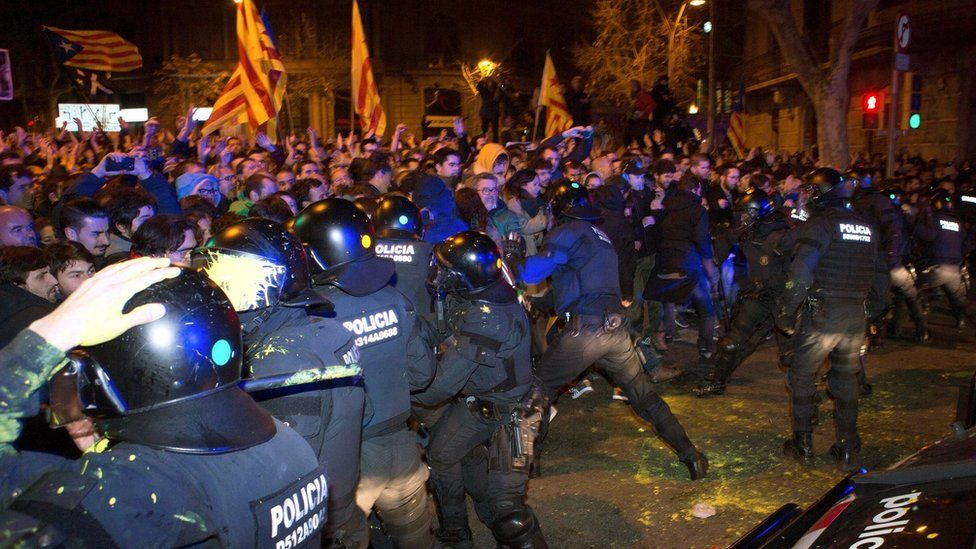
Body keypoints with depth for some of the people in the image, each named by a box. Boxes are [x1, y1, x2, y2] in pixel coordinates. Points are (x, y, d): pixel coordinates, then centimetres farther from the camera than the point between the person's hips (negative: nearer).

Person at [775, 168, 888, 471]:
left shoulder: (819, 224, -10)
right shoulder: (867, 227, 12)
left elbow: (801, 274, -20)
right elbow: (881, 275, 16)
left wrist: (786, 312, -12)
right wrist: (871, 310, 22)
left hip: (822, 313, -6)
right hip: (857, 316, 6)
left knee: (803, 375, 9)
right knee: (846, 379, 17)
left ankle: (803, 445, 15)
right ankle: (848, 449, 21)